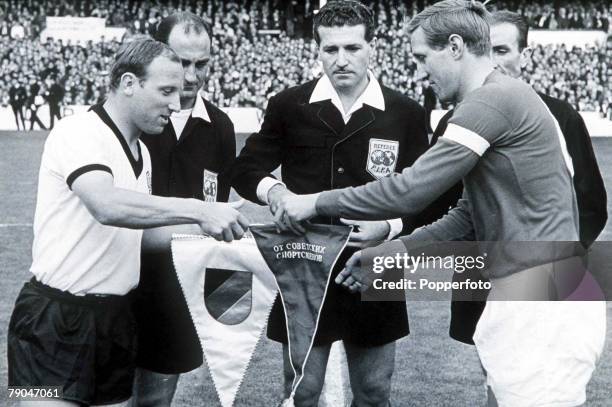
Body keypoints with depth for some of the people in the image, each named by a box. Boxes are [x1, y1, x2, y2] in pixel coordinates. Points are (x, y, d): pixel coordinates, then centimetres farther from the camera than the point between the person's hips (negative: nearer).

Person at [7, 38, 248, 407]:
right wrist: (198, 210, -36)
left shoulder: (142, 152, 14)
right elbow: (107, 207, -33)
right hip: (57, 320, -8)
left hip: (116, 318, 8)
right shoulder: (78, 133, -14)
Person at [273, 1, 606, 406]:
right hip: (533, 300, 10)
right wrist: (390, 252, 15)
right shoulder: (506, 99, 18)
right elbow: (470, 216, 20)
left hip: (540, 304, -10)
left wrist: (317, 202, -6)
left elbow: (410, 190, -17)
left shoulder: (493, 99, -15)